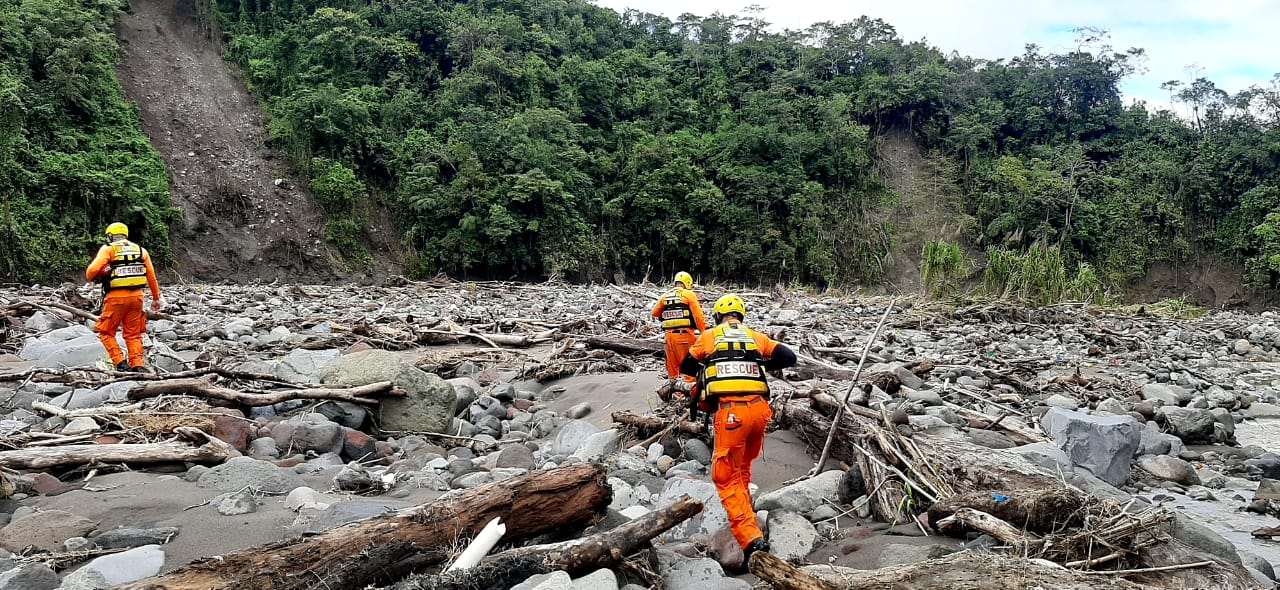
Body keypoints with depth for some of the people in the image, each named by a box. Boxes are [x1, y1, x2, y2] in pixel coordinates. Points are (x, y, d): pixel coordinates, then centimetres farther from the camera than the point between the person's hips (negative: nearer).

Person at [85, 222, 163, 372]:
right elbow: (152, 277, 14)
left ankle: (120, 362, -1)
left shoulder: (108, 249, 0)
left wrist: (91, 277, 11)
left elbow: (92, 271, -13)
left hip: (116, 296, -4)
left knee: (106, 333, 10)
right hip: (136, 296, 4)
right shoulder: (141, 250, 12)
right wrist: (156, 298, 21)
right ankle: (138, 365, 4)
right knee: (133, 335, 13)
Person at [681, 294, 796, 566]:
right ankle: (744, 510, 40)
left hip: (731, 411, -4)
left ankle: (752, 539, -13)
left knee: (727, 478, 1)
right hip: (760, 408, 4)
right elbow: (789, 357, 11)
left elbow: (686, 367, 23)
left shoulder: (710, 336, 12)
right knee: (743, 465, 29)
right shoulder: (756, 337, 16)